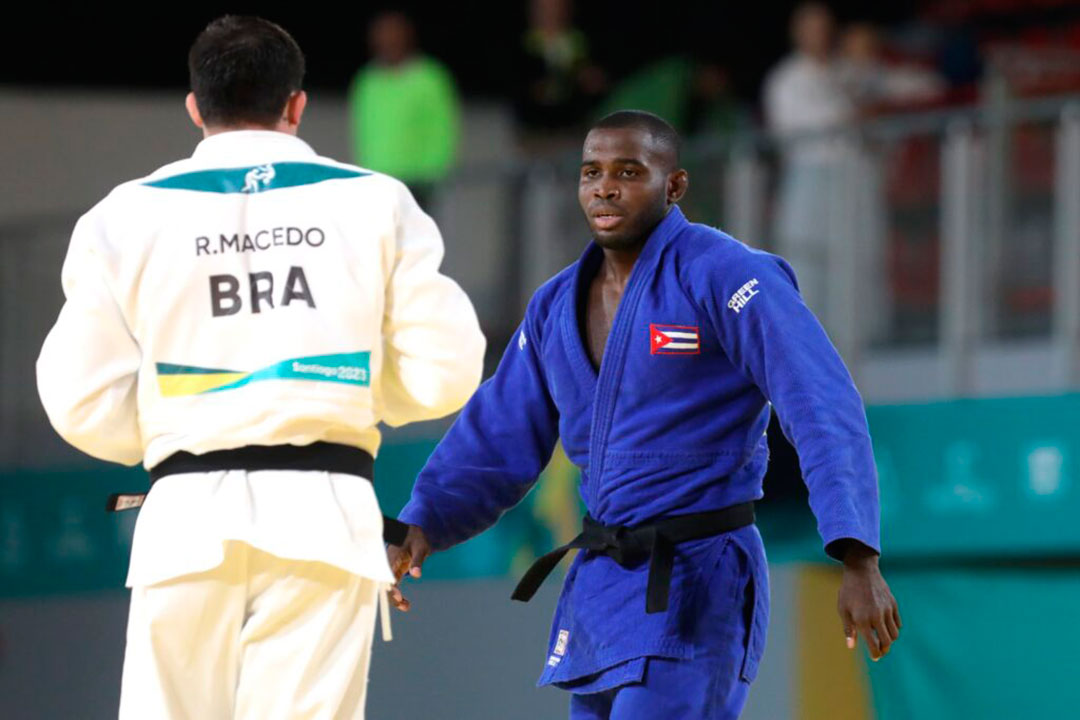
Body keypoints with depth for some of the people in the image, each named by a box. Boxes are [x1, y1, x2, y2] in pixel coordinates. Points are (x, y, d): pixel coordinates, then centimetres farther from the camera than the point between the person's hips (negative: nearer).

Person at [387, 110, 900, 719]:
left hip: (696, 585, -8)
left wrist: (860, 564, -32)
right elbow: (496, 441, 14)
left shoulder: (726, 276, -14)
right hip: (603, 580, 8)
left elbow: (826, 413, -22)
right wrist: (419, 531, -4)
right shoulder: (559, 306, 10)